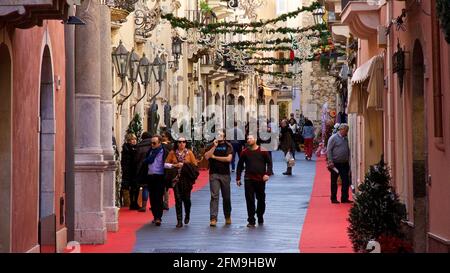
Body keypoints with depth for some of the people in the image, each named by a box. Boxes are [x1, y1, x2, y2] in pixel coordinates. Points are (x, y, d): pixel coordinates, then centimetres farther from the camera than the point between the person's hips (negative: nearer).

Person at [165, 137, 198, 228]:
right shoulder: (172, 153, 5)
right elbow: (166, 164, 5)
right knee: (178, 199, -3)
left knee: (186, 198, 1)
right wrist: (175, 165, -10)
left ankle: (187, 215, 31)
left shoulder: (189, 153, 4)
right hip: (176, 178, 0)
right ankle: (179, 221, 1)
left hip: (187, 179, 0)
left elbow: (195, 165, 4)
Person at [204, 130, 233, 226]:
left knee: (226, 197, 8)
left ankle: (227, 217, 24)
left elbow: (228, 158, -10)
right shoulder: (212, 145, 7)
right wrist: (214, 146, -12)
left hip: (225, 174, 0)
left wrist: (214, 157, -6)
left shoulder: (228, 146, 4)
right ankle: (213, 218, -12)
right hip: (214, 174, 0)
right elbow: (206, 156, -7)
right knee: (214, 196, -8)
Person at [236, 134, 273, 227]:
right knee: (249, 200, -5)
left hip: (261, 179, 0)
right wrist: (238, 178, 6)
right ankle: (251, 221, -1)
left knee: (261, 199, 10)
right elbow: (240, 165, 10)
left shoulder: (263, 151, 0)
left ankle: (260, 218, 29)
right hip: (249, 180, 0)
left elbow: (269, 163, 3)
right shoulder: (245, 152, 5)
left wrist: (267, 174, -11)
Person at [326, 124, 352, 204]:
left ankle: (344, 198, 9)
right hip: (335, 164, -6)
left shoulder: (346, 139, 13)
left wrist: (348, 160, 16)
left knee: (346, 181, 2)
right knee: (334, 182, 4)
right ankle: (334, 198, 11)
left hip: (344, 164, 6)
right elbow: (329, 150, -10)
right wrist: (330, 161, -16)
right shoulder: (333, 138, -7)